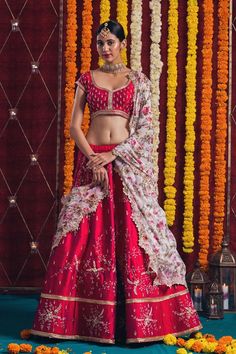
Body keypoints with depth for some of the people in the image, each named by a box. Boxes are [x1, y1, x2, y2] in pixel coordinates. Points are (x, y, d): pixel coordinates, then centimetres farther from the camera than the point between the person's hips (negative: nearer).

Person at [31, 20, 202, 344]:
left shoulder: (139, 81, 6)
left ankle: (139, 317, 5)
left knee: (134, 237, -4)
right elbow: (74, 126, 4)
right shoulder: (86, 79, 10)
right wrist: (92, 158, -10)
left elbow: (146, 129, -1)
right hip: (91, 161, 1)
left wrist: (112, 156, -11)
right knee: (86, 238, -1)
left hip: (128, 164, -1)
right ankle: (88, 319, 7)